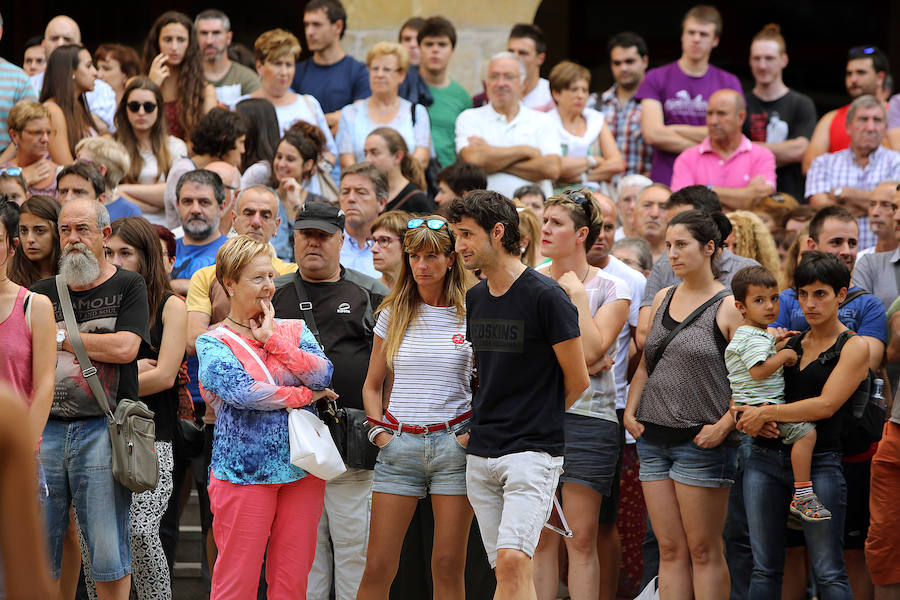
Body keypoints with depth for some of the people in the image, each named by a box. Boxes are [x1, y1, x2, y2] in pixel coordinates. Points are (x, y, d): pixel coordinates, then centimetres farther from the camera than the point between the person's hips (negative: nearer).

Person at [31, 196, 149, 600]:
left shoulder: (127, 287, 6)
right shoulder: (43, 293, 16)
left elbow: (125, 348, -8)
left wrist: (60, 338, -3)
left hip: (101, 429, -3)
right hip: (45, 428, 3)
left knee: (108, 552, -3)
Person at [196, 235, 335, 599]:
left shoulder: (293, 330, 13)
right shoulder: (213, 344, 1)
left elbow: (323, 374, -4)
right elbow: (242, 390, -15)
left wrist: (273, 339, -9)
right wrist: (304, 395, -7)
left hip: (301, 471, 4)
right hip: (243, 472, -4)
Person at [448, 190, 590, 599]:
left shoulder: (545, 296, -11)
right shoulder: (476, 298, 11)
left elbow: (578, 381, -4)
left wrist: (538, 422, 8)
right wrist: (483, 424, 14)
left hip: (533, 453, -7)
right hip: (480, 455, 7)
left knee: (513, 560, -20)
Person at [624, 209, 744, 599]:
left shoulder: (729, 307, -6)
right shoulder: (663, 299, 13)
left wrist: (724, 426, -16)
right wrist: (630, 411, 9)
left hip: (700, 441, -6)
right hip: (653, 437, 6)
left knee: (703, 551, -2)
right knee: (670, 550, 7)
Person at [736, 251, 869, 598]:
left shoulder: (853, 348, 0)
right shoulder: (788, 341, 16)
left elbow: (826, 405, -11)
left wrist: (767, 414, -12)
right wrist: (753, 419, -7)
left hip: (819, 462, -5)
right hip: (766, 460, 5)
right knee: (765, 569, 5)